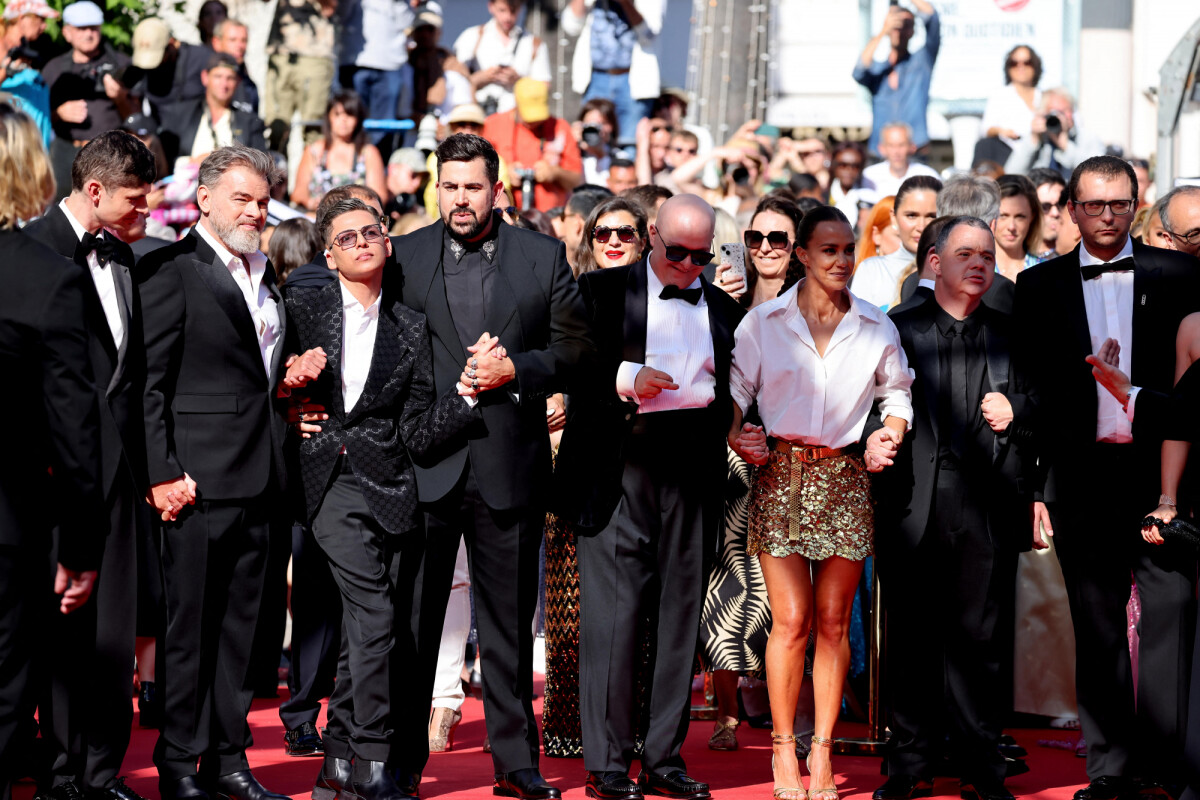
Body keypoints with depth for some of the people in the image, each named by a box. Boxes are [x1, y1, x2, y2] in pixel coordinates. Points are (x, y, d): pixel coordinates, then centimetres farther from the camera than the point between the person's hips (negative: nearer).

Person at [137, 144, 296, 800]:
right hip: (199, 477, -7)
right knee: (189, 624, -1)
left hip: (262, 478, 7)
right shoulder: (170, 270, -7)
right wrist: (163, 474, -16)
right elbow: (148, 383, -11)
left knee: (243, 623, 11)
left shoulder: (264, 273, 17)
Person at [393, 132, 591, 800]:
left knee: (509, 622, 8)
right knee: (413, 618, 2)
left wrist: (515, 370, -10)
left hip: (510, 463, 0)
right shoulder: (404, 257, 6)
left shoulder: (544, 257, 5)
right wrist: (438, 394, -8)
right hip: (425, 460, 0)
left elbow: (576, 344, 5)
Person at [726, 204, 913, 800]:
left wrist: (888, 434, -1)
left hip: (846, 478, 2)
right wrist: (737, 436, -11)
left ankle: (822, 751, 12)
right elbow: (735, 388, 6)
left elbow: (897, 393, 17)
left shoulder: (877, 327, 8)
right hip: (782, 475, -1)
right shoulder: (763, 321, 4)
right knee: (791, 619, -5)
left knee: (833, 622, 3)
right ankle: (783, 747, 8)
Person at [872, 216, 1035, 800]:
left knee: (980, 640, 3)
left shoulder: (1012, 335, 15)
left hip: (989, 510, 1)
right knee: (912, 639, 3)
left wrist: (1014, 413, -8)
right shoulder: (896, 329, 11)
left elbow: (1041, 411, 12)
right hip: (913, 506, -1)